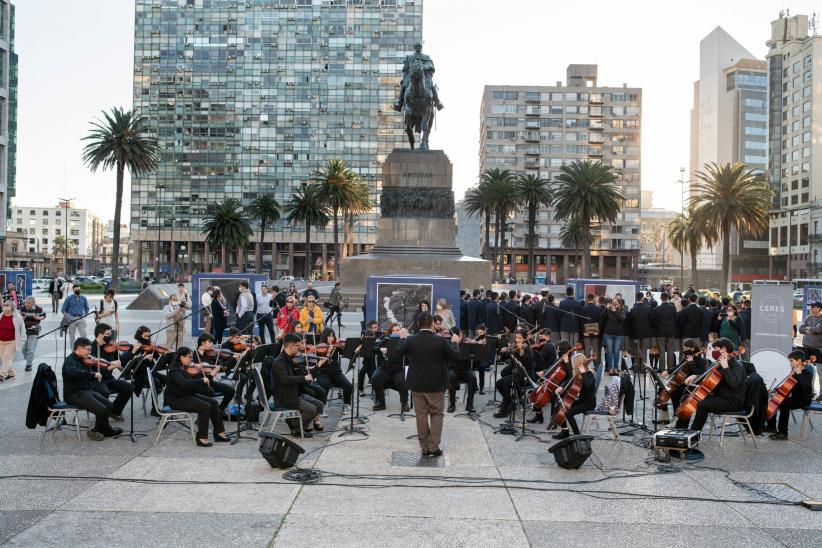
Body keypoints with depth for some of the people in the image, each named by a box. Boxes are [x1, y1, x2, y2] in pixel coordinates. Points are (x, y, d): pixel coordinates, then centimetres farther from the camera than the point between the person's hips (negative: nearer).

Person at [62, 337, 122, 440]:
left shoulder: (83, 361, 13)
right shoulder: (69, 360, -14)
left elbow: (89, 377, 19)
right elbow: (73, 372, -37)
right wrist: (93, 374, -35)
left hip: (87, 391, 9)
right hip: (74, 394, -9)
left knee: (108, 405, -6)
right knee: (101, 409, -21)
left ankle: (96, 431, 4)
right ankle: (107, 431, 3)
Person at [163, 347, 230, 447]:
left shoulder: (186, 368, 7)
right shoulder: (174, 371, -20)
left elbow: (194, 383, 12)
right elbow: (184, 383, -38)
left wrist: (199, 374, -5)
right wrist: (202, 380, -33)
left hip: (188, 395, 9)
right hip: (176, 400, -9)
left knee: (213, 403, -2)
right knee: (206, 407, -23)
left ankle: (219, 433, 1)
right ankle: (202, 438, -15)